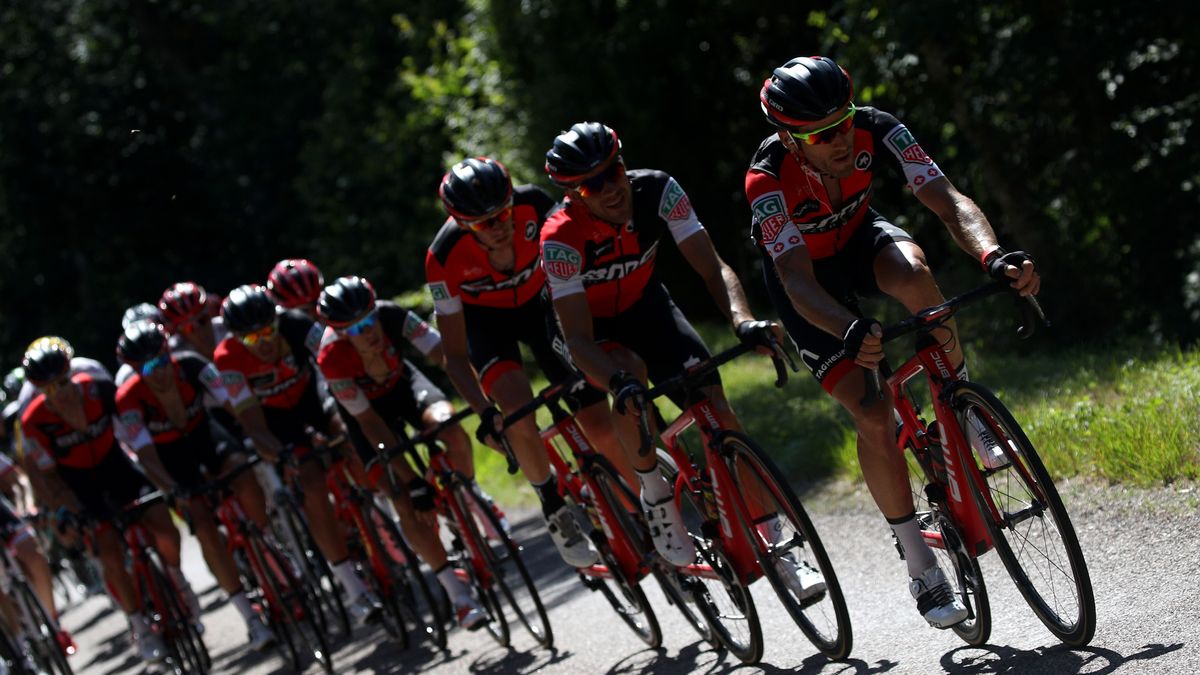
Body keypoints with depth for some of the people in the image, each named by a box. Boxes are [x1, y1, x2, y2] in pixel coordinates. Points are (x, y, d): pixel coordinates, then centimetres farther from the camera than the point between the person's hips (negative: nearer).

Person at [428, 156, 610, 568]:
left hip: (537, 303, 2)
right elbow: (455, 355, -25)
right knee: (519, 413, -30)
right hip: (484, 320, -2)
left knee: (603, 433, -9)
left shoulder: (533, 205, -32)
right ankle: (556, 512, -5)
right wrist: (485, 412, -38)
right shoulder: (445, 258, -33)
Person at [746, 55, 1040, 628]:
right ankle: (919, 564, -2)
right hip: (805, 275, -2)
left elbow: (948, 201, -36)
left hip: (859, 237, 2)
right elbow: (800, 283, -42)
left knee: (912, 275, -37)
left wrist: (992, 257, -56)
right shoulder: (768, 179, -35)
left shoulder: (875, 131, -28)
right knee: (873, 416, -16)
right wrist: (852, 333, -62)